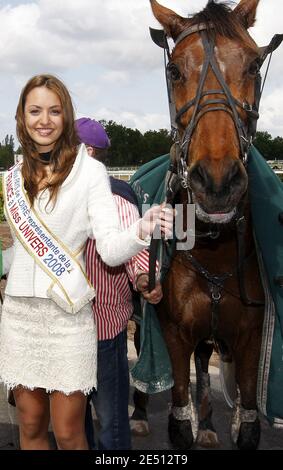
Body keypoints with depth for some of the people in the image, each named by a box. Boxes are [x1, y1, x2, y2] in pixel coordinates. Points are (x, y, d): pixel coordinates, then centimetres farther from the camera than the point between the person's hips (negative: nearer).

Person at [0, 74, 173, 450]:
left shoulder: (89, 171, -7)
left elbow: (110, 248, -17)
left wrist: (141, 232, -34)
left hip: (67, 314, -4)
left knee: (68, 433, 5)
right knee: (30, 426, 15)